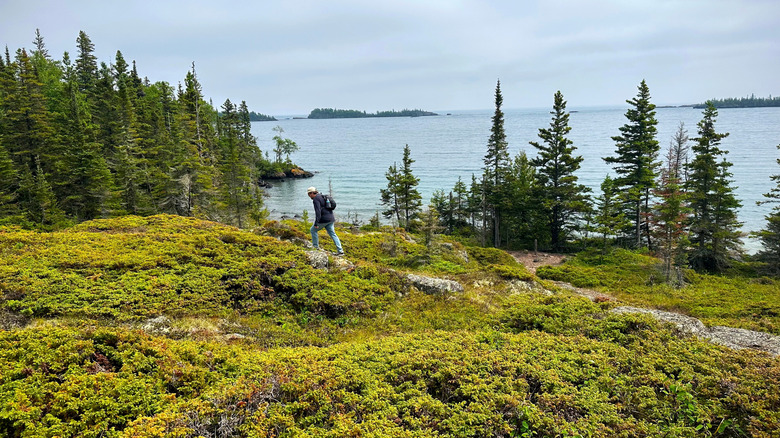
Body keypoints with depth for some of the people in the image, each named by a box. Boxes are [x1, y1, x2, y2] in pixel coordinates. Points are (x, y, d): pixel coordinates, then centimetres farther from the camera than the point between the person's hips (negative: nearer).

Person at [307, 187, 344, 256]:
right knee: (332, 234, 8)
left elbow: (318, 211, -22)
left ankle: (316, 247, 17)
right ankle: (340, 251, 1)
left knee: (313, 230, 11)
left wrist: (316, 223, -23)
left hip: (324, 219, -9)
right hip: (330, 219, 9)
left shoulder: (315, 199, -12)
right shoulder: (322, 197, 18)